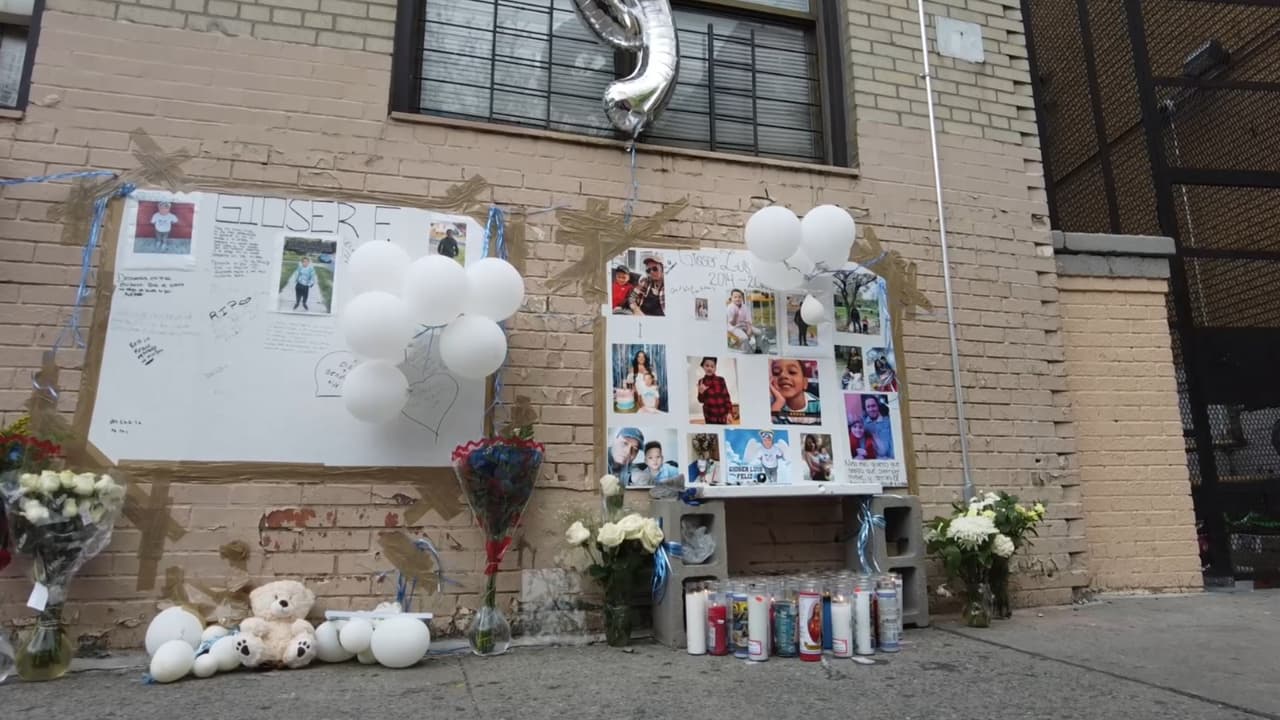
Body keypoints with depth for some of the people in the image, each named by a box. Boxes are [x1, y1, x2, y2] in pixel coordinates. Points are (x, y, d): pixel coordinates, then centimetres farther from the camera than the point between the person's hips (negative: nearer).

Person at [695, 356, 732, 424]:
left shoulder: (720, 380, 0)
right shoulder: (701, 381, 1)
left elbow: (726, 396, 0)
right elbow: (701, 400, 4)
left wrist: (729, 412, -7)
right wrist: (701, 392, -17)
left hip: (722, 413, 0)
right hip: (710, 415, 0)